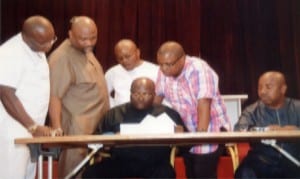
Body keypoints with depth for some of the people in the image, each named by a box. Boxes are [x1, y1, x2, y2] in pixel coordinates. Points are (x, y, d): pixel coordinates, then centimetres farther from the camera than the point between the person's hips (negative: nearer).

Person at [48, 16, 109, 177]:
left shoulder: (86, 51, 11)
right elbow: (54, 96, -23)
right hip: (78, 131, -9)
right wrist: (57, 128, -30)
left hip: (97, 127, 9)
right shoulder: (62, 58, -18)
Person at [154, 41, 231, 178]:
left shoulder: (199, 69, -23)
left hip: (210, 131, -7)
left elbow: (204, 103, -30)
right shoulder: (164, 71, -4)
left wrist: (200, 135, -36)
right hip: (187, 133, 7)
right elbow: (157, 97, 6)